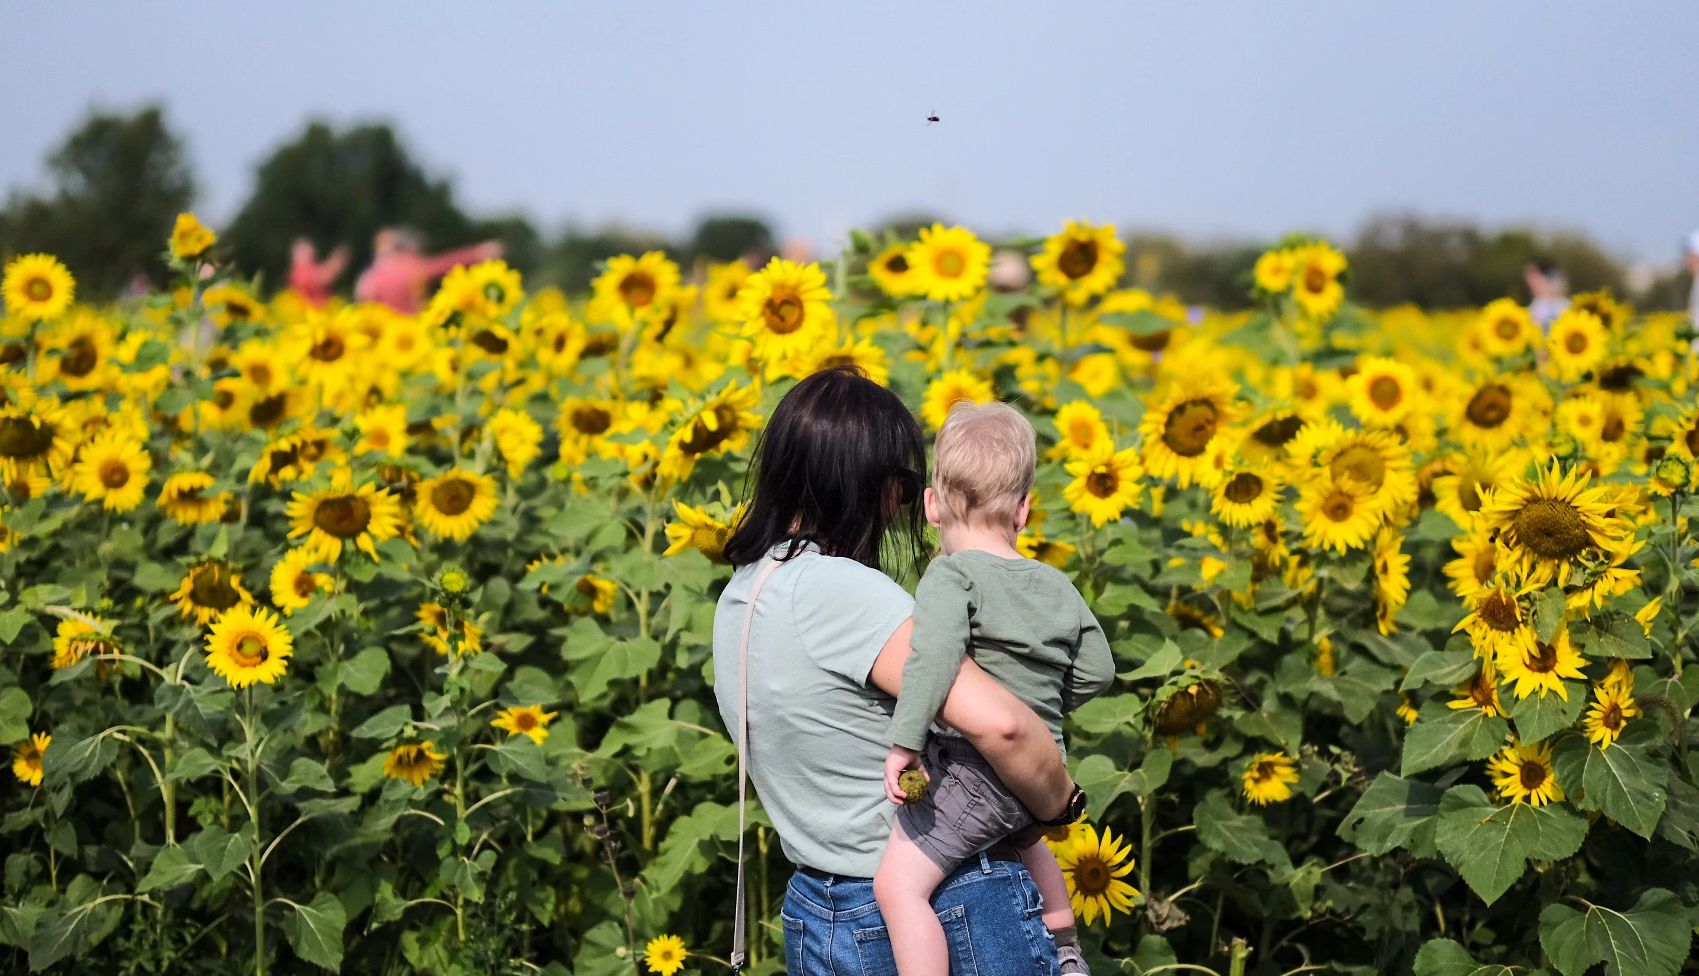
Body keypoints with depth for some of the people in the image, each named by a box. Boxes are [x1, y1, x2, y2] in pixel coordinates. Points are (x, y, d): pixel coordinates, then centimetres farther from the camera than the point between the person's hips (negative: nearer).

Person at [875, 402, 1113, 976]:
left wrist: (906, 740, -29)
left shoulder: (952, 575, -10)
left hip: (975, 769, -9)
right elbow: (1096, 672, 18)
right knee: (1022, 840, 40)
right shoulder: (1055, 585, 12)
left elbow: (936, 651, -28)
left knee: (898, 885, -15)